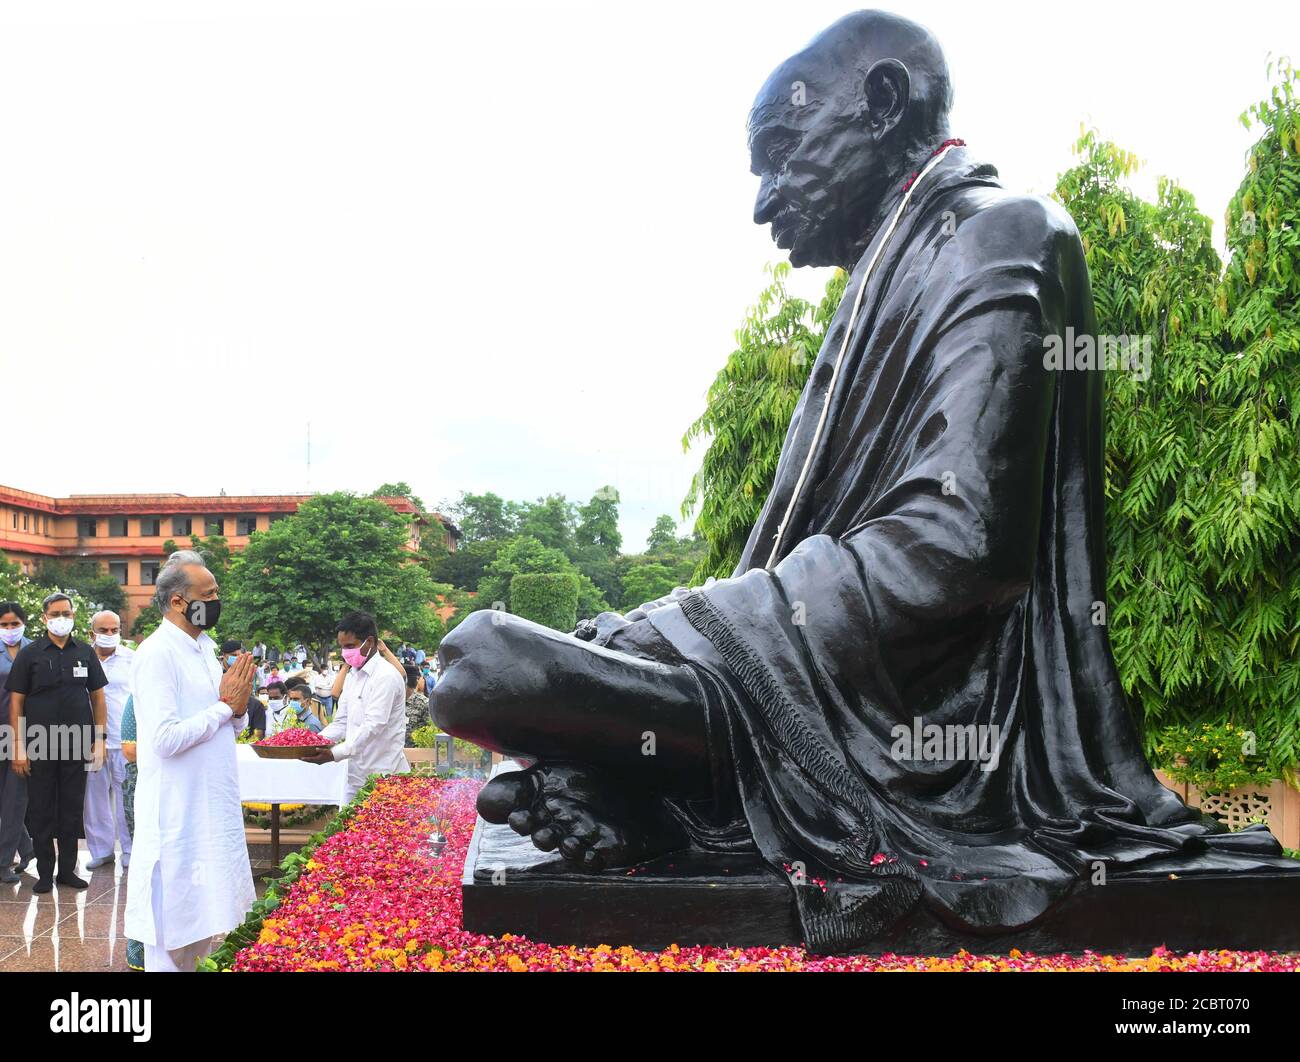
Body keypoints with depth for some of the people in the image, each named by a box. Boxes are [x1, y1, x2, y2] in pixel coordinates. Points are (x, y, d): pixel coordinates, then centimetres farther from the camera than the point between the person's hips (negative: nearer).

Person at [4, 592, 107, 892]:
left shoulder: (85, 653, 7)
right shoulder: (29, 654, 0)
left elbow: (98, 697, 11)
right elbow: (16, 701, -1)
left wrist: (99, 740, 4)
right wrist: (18, 746, -7)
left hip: (76, 745, 2)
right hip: (39, 747, -2)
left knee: (72, 810, 8)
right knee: (41, 811, 5)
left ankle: (67, 870, 18)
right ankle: (45, 872, 14)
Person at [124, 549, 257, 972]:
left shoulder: (204, 648, 11)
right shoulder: (157, 653, -16)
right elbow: (165, 738, -25)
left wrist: (238, 707, -4)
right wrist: (224, 706, -15)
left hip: (214, 807, 8)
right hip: (178, 812, -8)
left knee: (208, 915, 16)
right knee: (174, 925, 2)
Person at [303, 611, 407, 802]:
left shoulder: (386, 676, -14)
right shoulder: (352, 674, 14)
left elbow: (373, 726, -22)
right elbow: (342, 723, 16)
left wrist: (335, 754, -30)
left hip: (380, 776, -8)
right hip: (356, 774, 8)